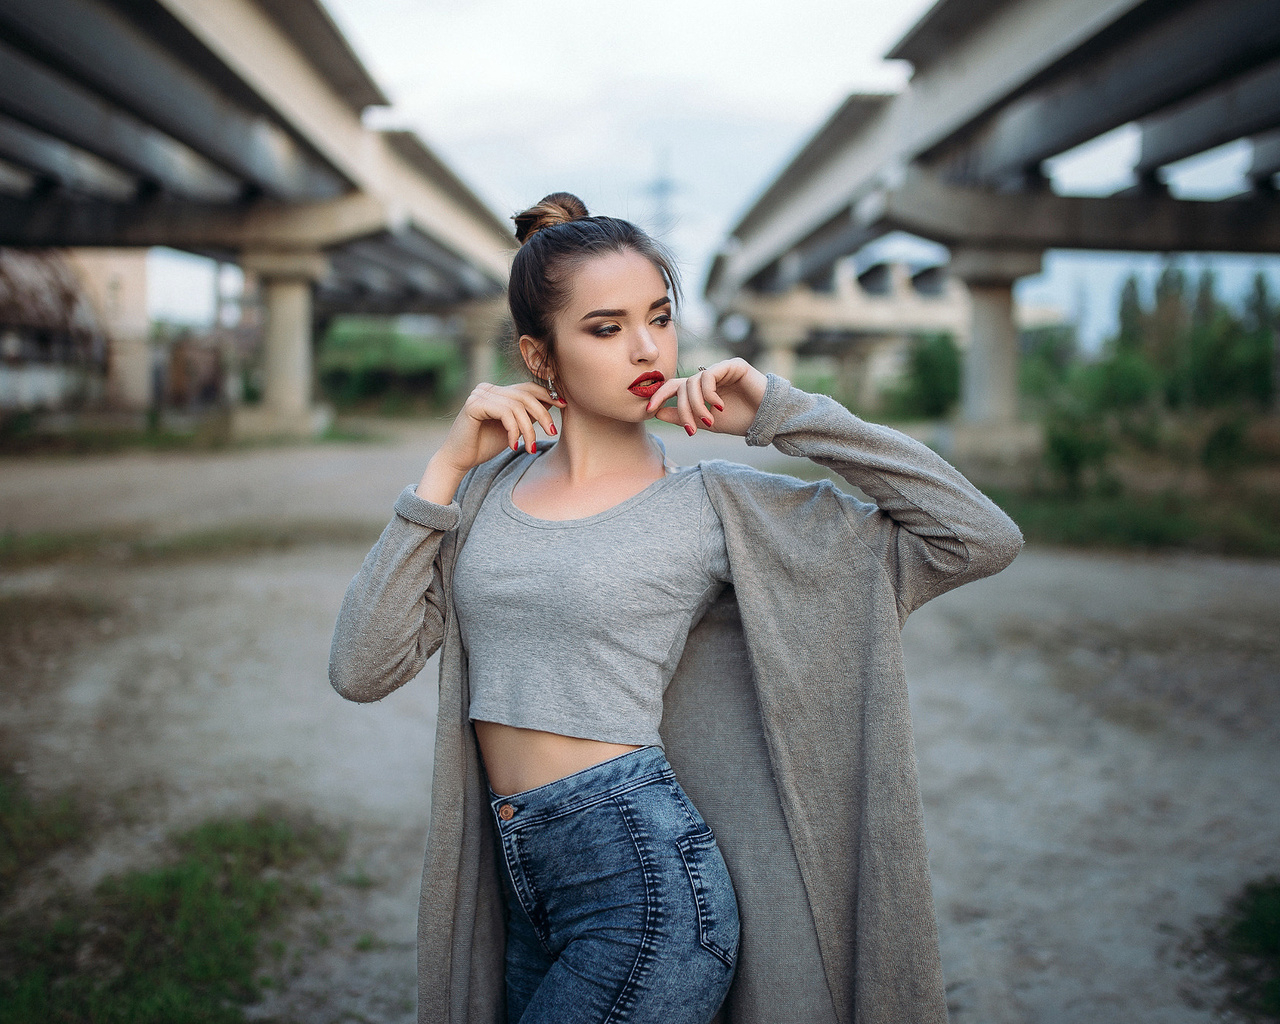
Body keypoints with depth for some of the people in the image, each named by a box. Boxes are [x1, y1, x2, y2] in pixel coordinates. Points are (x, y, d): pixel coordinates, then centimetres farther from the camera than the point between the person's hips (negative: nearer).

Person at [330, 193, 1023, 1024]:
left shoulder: (713, 505, -5)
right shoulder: (490, 485, 6)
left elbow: (980, 538, -7)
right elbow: (363, 668, -2)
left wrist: (780, 412, -10)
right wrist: (446, 469, -5)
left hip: (645, 889, -5)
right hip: (523, 893, 5)